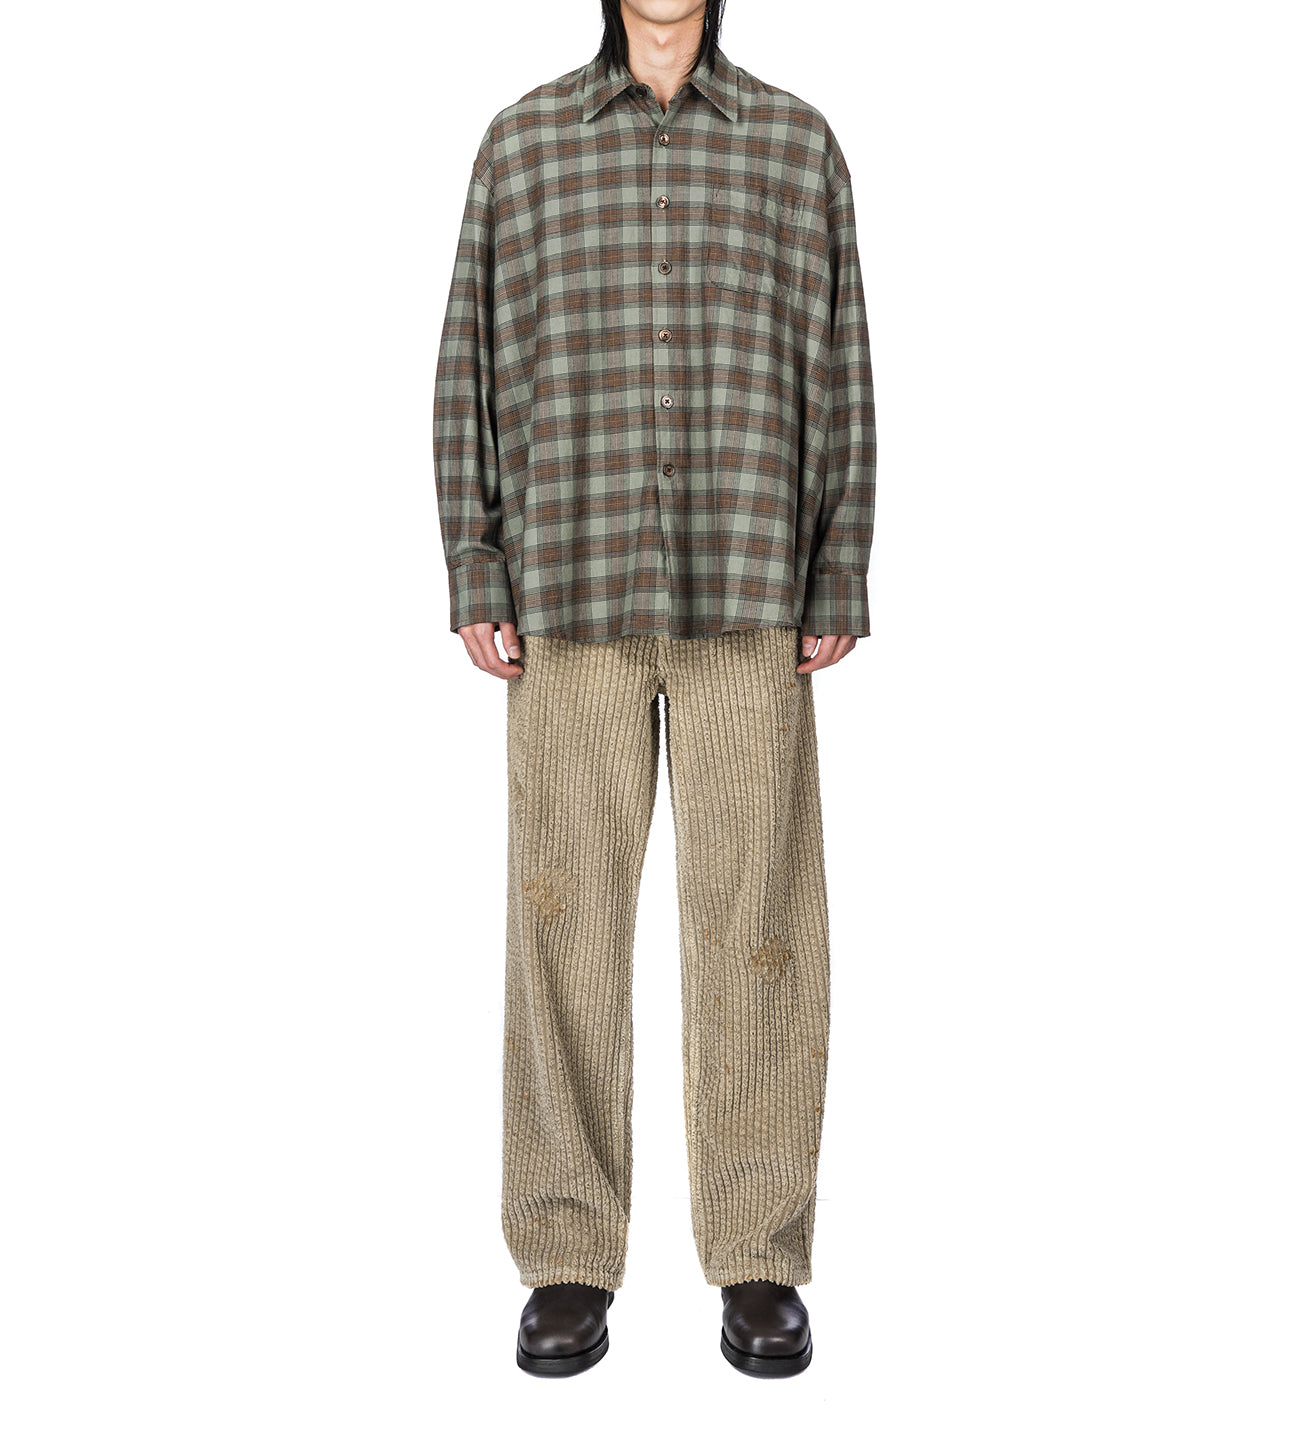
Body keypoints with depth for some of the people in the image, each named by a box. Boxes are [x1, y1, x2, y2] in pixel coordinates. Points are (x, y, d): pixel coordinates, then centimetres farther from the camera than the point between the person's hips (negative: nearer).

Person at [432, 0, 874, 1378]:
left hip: (747, 590, 0)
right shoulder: (521, 140, 10)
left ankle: (761, 1263, 11)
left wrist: (841, 583, 0)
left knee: (755, 914, -1)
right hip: (572, 586, 0)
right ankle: (569, 1265, 11)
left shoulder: (797, 142, 11)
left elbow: (838, 371, 8)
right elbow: (473, 366, 8)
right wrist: (472, 577, -1)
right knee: (565, 912, -1)